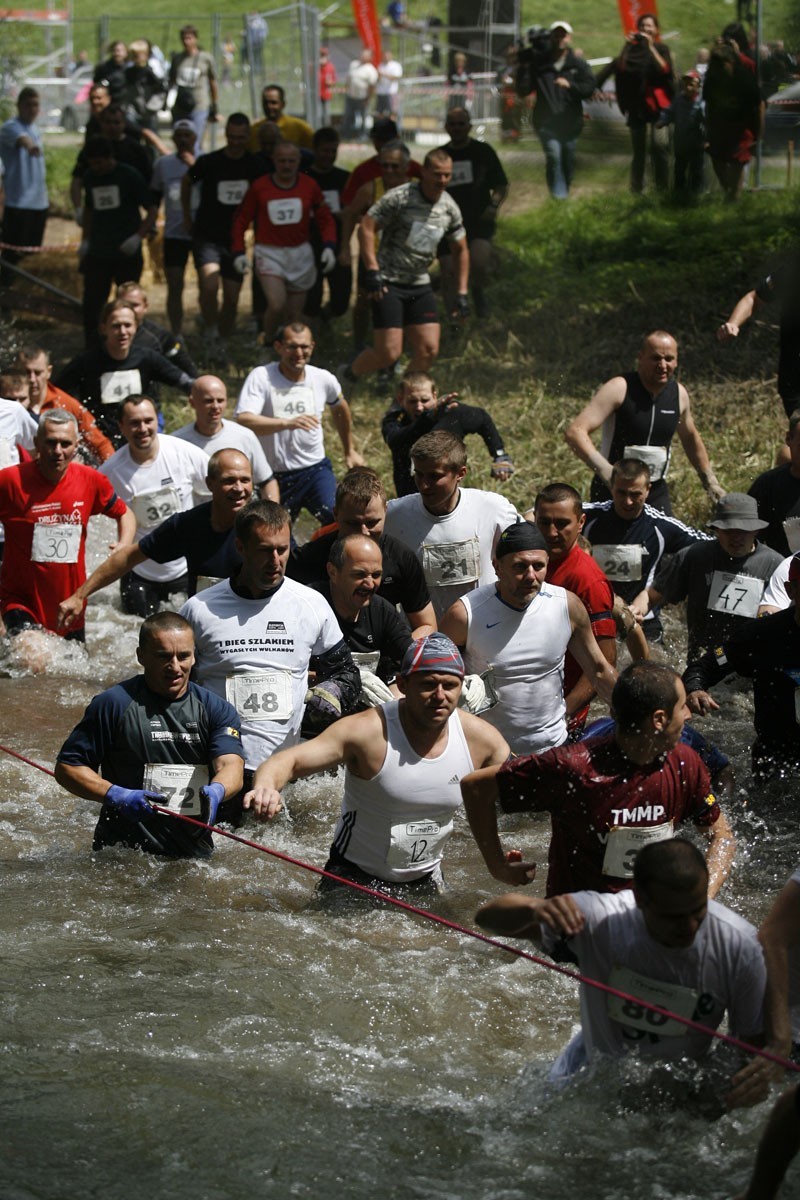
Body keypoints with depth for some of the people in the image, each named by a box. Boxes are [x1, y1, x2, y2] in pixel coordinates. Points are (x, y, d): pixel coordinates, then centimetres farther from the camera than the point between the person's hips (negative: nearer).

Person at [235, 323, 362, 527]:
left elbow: (340, 409, 23)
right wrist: (287, 423, -40)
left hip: (315, 468, 1)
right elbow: (244, 420, -27)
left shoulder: (323, 379, 0)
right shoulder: (261, 377, -12)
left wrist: (350, 451, 31)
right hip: (273, 475, -1)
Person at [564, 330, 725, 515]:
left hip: (656, 492, 5)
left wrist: (710, 481, 25)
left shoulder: (678, 394, 3)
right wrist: (606, 472, -37)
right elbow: (575, 432, -25)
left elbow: (690, 438, 23)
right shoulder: (619, 388, -16)